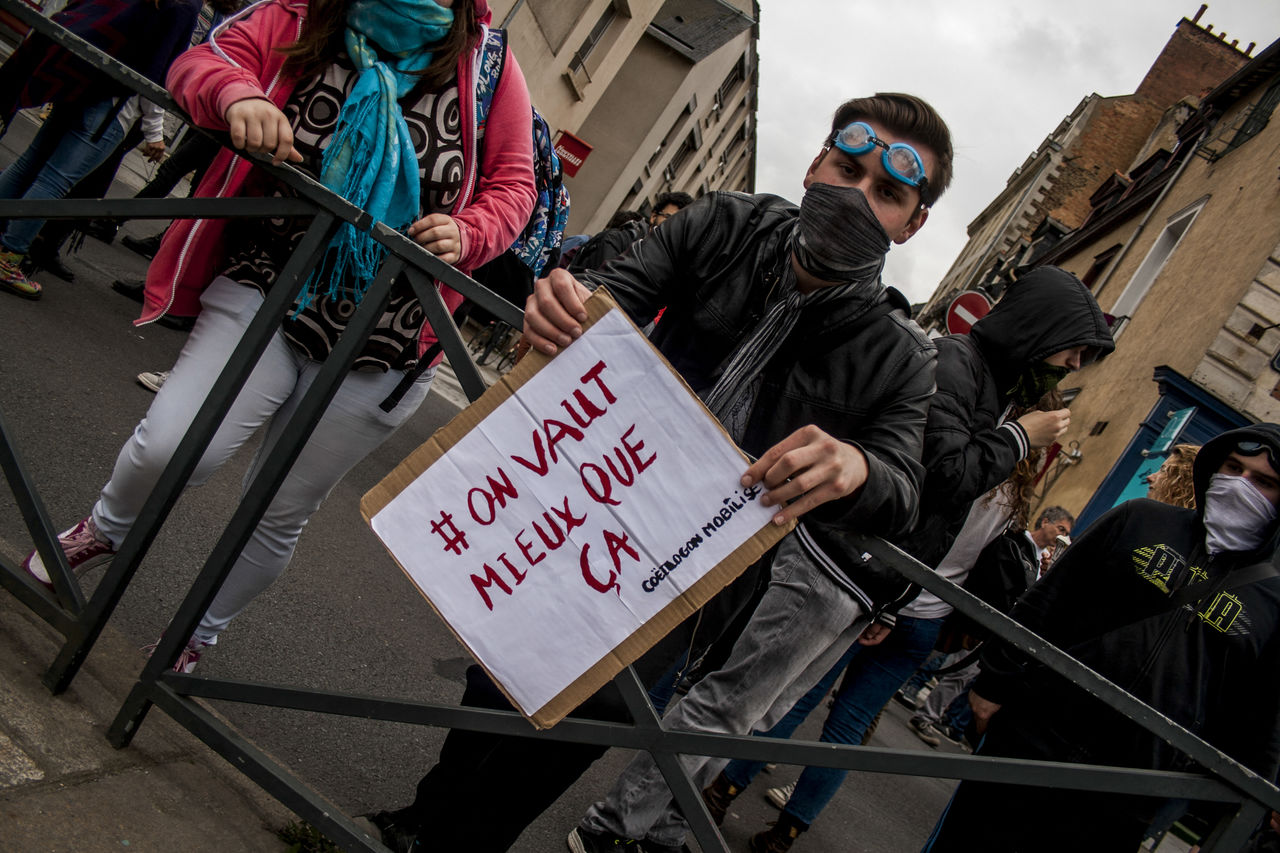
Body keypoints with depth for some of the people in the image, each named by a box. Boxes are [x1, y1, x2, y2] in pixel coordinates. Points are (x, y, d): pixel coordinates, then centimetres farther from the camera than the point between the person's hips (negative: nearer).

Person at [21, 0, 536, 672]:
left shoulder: (489, 65, 0)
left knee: (279, 515, 10)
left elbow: (512, 184, 5)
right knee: (169, 445, -19)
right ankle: (106, 529, 20)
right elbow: (201, 62, -1)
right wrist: (237, 93, -25)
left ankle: (196, 639, 39)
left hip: (380, 348, 0)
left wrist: (466, 234, -17)